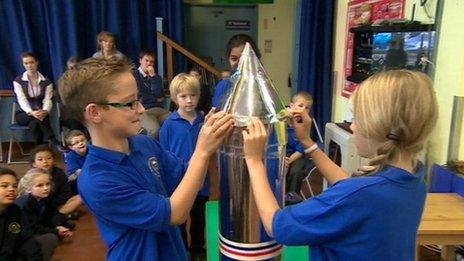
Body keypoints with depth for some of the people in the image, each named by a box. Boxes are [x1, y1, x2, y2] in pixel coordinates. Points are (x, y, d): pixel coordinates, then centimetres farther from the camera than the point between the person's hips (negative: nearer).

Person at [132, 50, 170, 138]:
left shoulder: (156, 77, 19)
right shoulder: (134, 76, 6)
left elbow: (159, 96, 1)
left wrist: (153, 76, -2)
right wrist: (156, 99, 5)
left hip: (159, 109, 4)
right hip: (143, 110, -4)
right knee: (155, 129, -35)